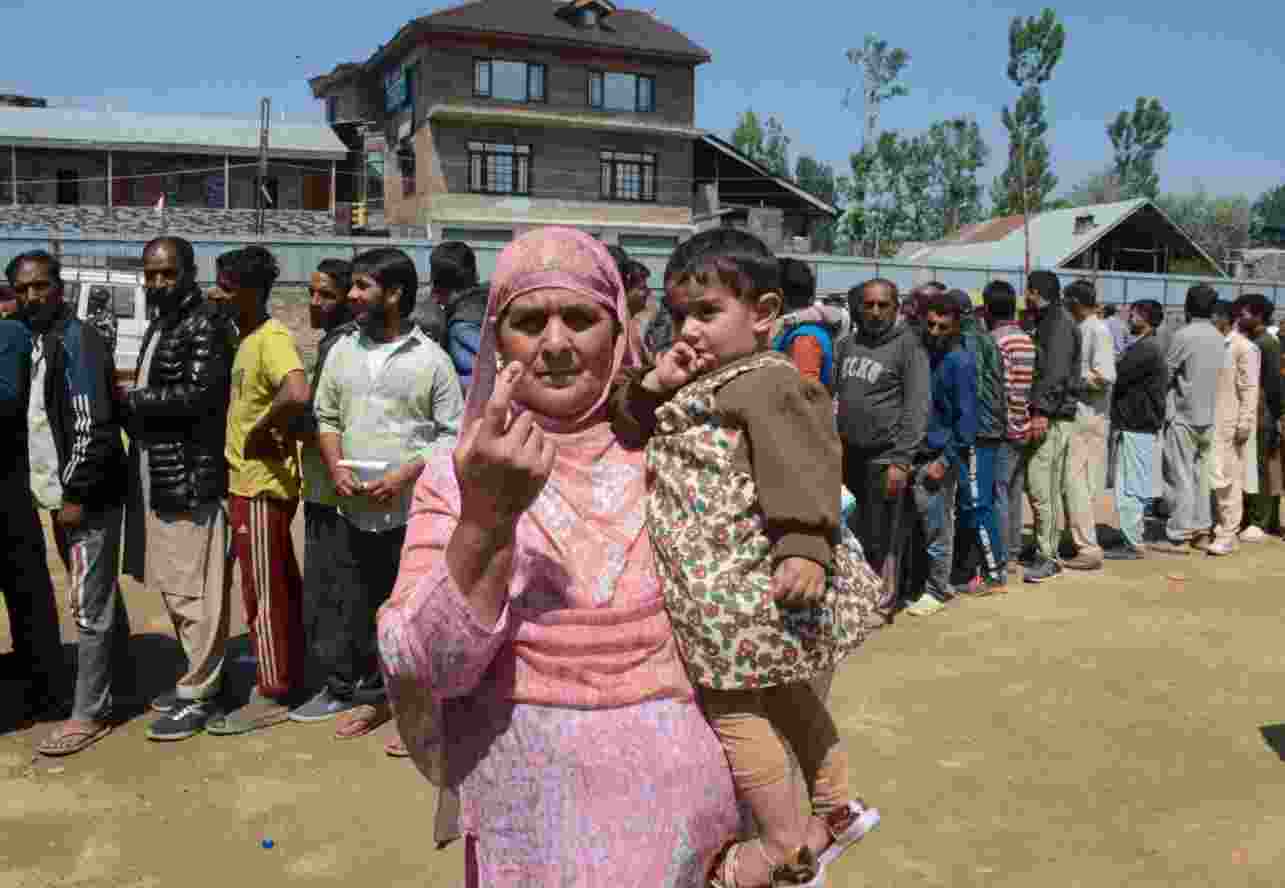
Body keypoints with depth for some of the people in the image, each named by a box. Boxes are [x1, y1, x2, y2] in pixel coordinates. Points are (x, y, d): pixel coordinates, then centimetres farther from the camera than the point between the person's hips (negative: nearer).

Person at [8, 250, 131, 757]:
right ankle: (117, 685, 30)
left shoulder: (76, 340, -14)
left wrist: (75, 495, -19)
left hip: (87, 498, -9)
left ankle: (90, 714, 5)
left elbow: (94, 426, -20)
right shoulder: (33, 340, 14)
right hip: (62, 495, 9)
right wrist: (60, 494, 14)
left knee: (88, 607, -3)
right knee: (102, 599, 18)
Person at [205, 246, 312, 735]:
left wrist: (262, 433, -23)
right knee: (280, 588, 17)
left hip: (262, 485, -10)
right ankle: (289, 678, 28)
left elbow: (298, 395, -37)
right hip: (248, 481, 10)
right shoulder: (248, 339, 12)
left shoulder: (272, 338, -18)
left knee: (265, 594, 0)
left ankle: (271, 696, 11)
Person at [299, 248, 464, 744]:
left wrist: (405, 475, -15)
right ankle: (343, 689, 29)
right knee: (349, 605, 13)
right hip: (354, 509, 4)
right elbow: (326, 417, 15)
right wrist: (336, 469, -2)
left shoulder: (431, 359, -4)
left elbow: (452, 434, -4)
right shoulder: (343, 351, 10)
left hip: (412, 512, -4)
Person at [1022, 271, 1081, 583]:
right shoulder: (1049, 321, 20)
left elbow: (1056, 372, -21)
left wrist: (1042, 411, -26)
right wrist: (1039, 410, 19)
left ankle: (1046, 556, -6)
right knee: (1049, 489, 14)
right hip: (1051, 416, 10)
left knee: (1040, 488, -11)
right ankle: (1048, 553, 22)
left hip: (1052, 417, -10)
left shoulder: (1059, 323, -10)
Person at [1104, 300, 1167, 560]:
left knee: (1130, 488, -6)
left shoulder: (1146, 349, -16)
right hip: (1133, 424, 10)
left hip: (1135, 428, -10)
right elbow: (1125, 378, 18)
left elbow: (1117, 376, -20)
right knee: (1132, 487, 16)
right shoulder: (1142, 346, 17)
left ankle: (1133, 544, -1)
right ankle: (1134, 538, 24)